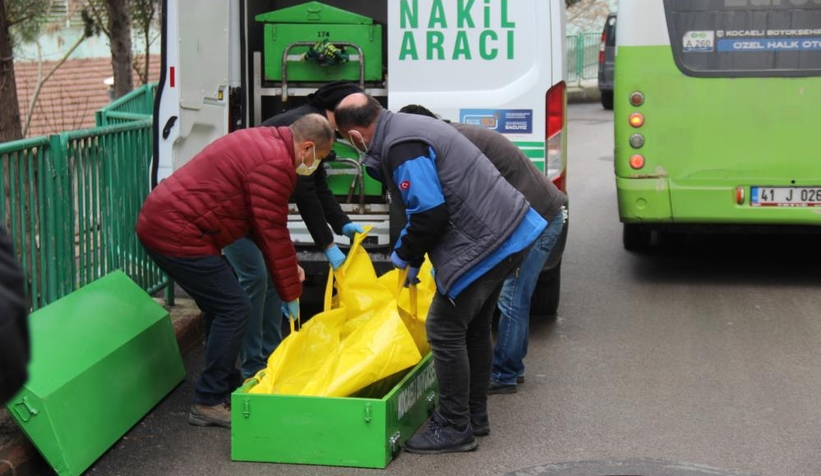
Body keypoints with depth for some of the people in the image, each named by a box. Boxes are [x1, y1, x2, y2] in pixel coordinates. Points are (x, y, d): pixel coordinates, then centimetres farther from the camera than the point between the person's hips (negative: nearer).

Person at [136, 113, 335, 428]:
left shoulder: (264, 143, 16)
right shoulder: (275, 164, -16)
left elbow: (264, 222, 23)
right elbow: (273, 232, -14)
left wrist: (288, 264, 19)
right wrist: (291, 294, -5)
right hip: (177, 234, -11)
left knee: (222, 307, 19)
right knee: (234, 309, -6)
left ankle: (223, 385, 28)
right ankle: (209, 404, -2)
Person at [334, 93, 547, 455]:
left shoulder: (401, 148, -19)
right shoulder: (408, 127, 15)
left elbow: (430, 214, -21)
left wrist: (406, 254, -3)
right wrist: (413, 253, 23)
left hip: (485, 244, -11)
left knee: (445, 330, -3)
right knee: (474, 328, 21)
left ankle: (454, 428, 5)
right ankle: (474, 416, 32)